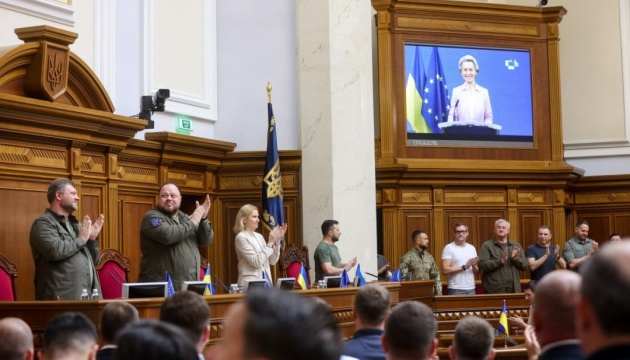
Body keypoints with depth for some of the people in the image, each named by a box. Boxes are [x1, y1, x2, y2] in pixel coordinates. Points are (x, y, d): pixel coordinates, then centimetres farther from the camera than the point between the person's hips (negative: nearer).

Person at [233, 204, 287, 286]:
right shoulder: (241, 237, -8)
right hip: (250, 283, -7)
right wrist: (270, 243, -15)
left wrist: (277, 241, 0)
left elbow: (272, 261, 9)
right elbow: (256, 262, -17)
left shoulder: (259, 236, 12)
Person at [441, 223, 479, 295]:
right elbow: (445, 270, -12)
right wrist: (464, 267, -13)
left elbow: (477, 272, 17)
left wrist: (474, 266, -6)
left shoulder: (472, 248, 13)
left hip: (471, 289, 5)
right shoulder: (449, 248, -2)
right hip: (455, 290, -5)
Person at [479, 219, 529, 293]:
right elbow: (482, 265, -11)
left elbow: (526, 266, 12)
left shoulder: (516, 246, 14)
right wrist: (501, 261, -21)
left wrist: (516, 259, -8)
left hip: (513, 290, 4)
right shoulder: (487, 246, 1)